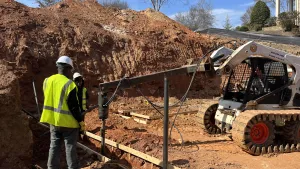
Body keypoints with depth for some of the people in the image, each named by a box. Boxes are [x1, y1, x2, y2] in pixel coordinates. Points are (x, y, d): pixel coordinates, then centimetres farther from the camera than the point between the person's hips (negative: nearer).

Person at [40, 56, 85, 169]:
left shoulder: (47, 81, 1)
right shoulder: (69, 84, -19)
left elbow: (48, 99, 13)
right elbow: (74, 107, -16)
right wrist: (81, 121, -7)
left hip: (53, 121, 6)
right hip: (68, 122, -6)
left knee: (54, 146, 15)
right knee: (70, 147, 7)